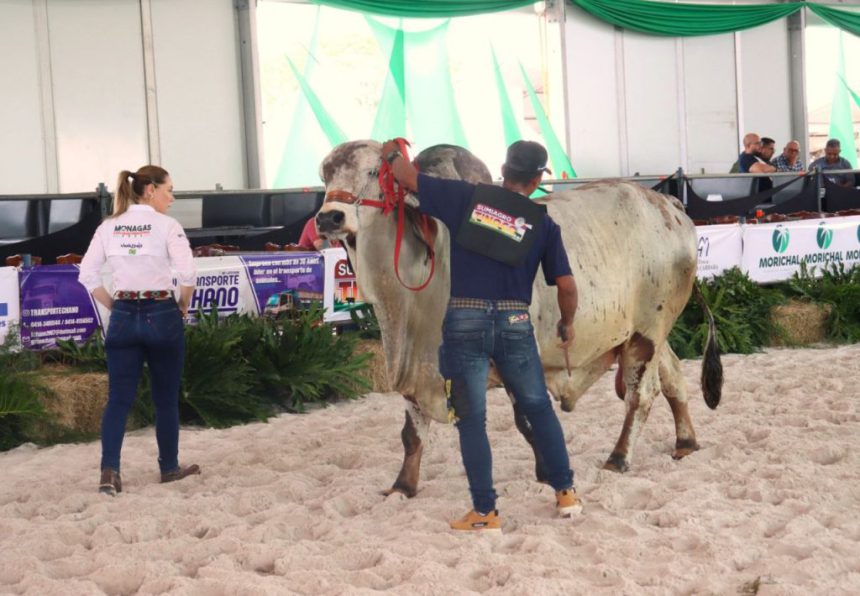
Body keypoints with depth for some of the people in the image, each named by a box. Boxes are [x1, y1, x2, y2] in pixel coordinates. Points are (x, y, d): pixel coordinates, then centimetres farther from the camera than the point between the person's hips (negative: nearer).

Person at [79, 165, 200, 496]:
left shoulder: (109, 226, 5)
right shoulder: (166, 225, -8)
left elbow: (87, 275, 3)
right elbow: (187, 273, -18)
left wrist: (115, 306, 11)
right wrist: (183, 306, -2)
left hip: (124, 318, 3)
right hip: (162, 316, -3)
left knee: (119, 398, 3)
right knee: (166, 398, 12)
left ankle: (109, 469, -12)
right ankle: (169, 468, 24)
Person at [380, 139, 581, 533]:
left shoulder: (466, 197, 1)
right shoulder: (543, 224, 3)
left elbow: (410, 179, 4)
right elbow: (567, 286, 3)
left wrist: (392, 154, 25)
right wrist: (567, 323, 21)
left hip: (464, 322, -1)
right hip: (514, 323, 1)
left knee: (471, 420, 6)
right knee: (539, 410, 19)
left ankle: (485, 512, 8)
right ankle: (566, 493, 25)